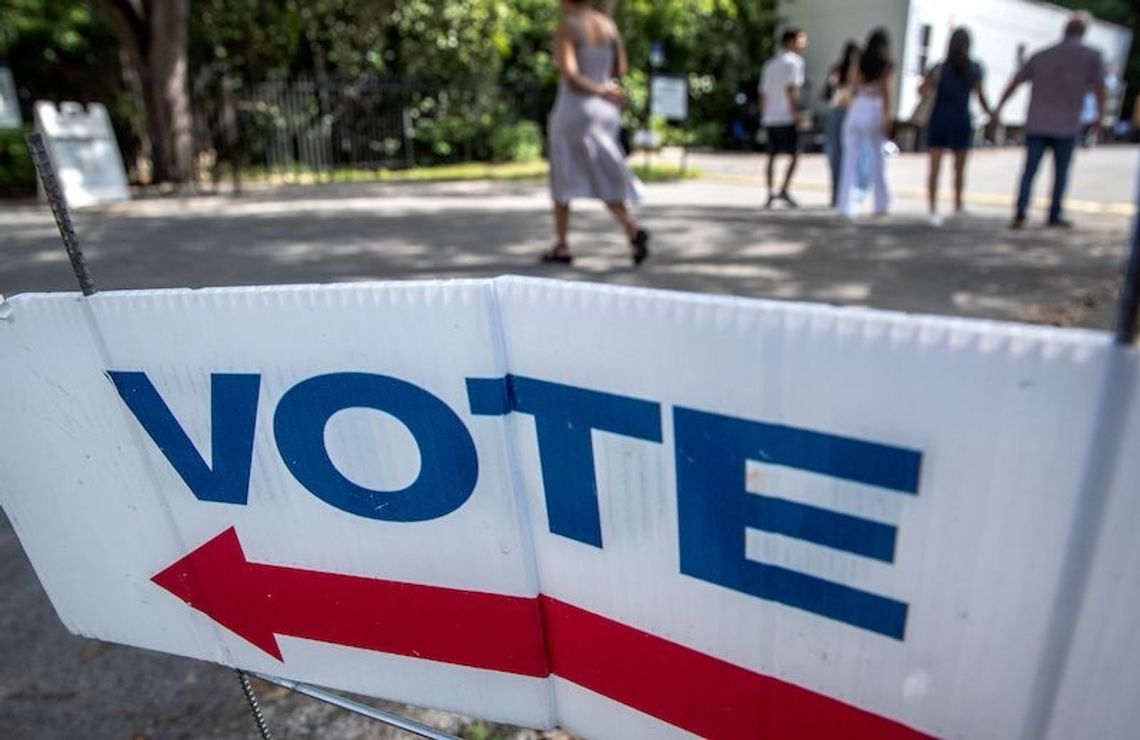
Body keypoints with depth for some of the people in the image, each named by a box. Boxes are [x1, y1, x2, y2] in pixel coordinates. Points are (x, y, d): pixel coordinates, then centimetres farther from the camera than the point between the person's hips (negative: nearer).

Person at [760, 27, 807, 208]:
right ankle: (784, 190, -11)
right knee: (794, 154, -1)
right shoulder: (794, 61, -5)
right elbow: (791, 89, -15)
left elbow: (763, 93, 17)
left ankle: (770, 193, 7)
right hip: (786, 117, -7)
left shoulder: (770, 63, 18)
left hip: (770, 117, 7)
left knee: (772, 156, 9)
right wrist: (795, 113, -14)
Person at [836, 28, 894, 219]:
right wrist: (887, 117, -8)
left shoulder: (859, 63, 9)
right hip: (874, 109, -2)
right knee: (877, 160, 8)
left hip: (857, 108, 2)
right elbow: (886, 92, -7)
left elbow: (854, 89, 4)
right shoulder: (887, 65, 0)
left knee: (851, 160, 2)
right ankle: (881, 204, 14)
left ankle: (846, 205, -4)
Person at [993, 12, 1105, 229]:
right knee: (1061, 173, 10)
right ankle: (1055, 216, 15)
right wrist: (1099, 118, 14)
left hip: (1036, 126, 2)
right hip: (1066, 128, -2)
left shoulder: (1039, 56, 6)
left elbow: (1013, 84, 10)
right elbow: (1099, 89, 2)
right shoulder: (1092, 56, -1)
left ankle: (1020, 214, -10)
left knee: (1029, 172, 3)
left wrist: (998, 110, 19)